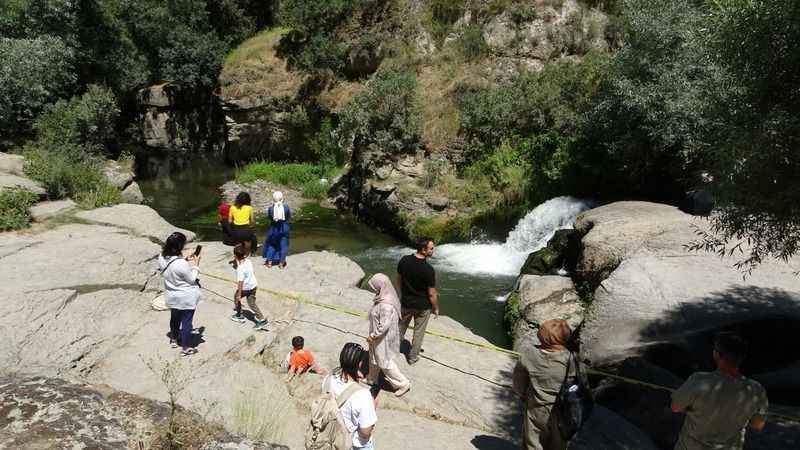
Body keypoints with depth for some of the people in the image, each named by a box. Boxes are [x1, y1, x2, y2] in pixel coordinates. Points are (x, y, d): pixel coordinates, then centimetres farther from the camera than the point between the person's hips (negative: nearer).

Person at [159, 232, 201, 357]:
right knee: (186, 321, 9)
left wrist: (186, 261, 3)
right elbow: (191, 279, -19)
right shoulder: (181, 264, -34)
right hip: (186, 298, -7)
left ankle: (174, 339, 49)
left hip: (172, 296, 7)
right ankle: (186, 348, 22)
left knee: (174, 318, 28)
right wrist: (196, 265, -11)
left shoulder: (162, 258, -11)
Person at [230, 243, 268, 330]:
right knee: (252, 303, 15)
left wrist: (239, 294, -19)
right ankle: (261, 320, 8)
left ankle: (239, 315, 35)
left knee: (236, 297, 23)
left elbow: (240, 282, -25)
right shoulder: (248, 261, -7)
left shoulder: (240, 269, -29)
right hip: (253, 285, 7)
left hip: (246, 288, -7)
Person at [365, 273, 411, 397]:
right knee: (374, 357, 27)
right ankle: (372, 379, 48)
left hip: (383, 338, -9)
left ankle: (403, 383, 21)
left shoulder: (386, 305, -35)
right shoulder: (384, 297, -5)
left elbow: (384, 325, -32)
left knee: (384, 362, 8)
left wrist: (373, 336, -19)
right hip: (378, 336, 9)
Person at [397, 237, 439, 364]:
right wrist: (436, 308, -3)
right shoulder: (428, 270, -28)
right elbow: (431, 293, -19)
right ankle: (413, 357, 32)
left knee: (401, 327, 24)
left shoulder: (404, 260, -13)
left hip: (406, 302, 4)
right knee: (418, 332, 17)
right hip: (422, 306, -4)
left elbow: (399, 279, 2)